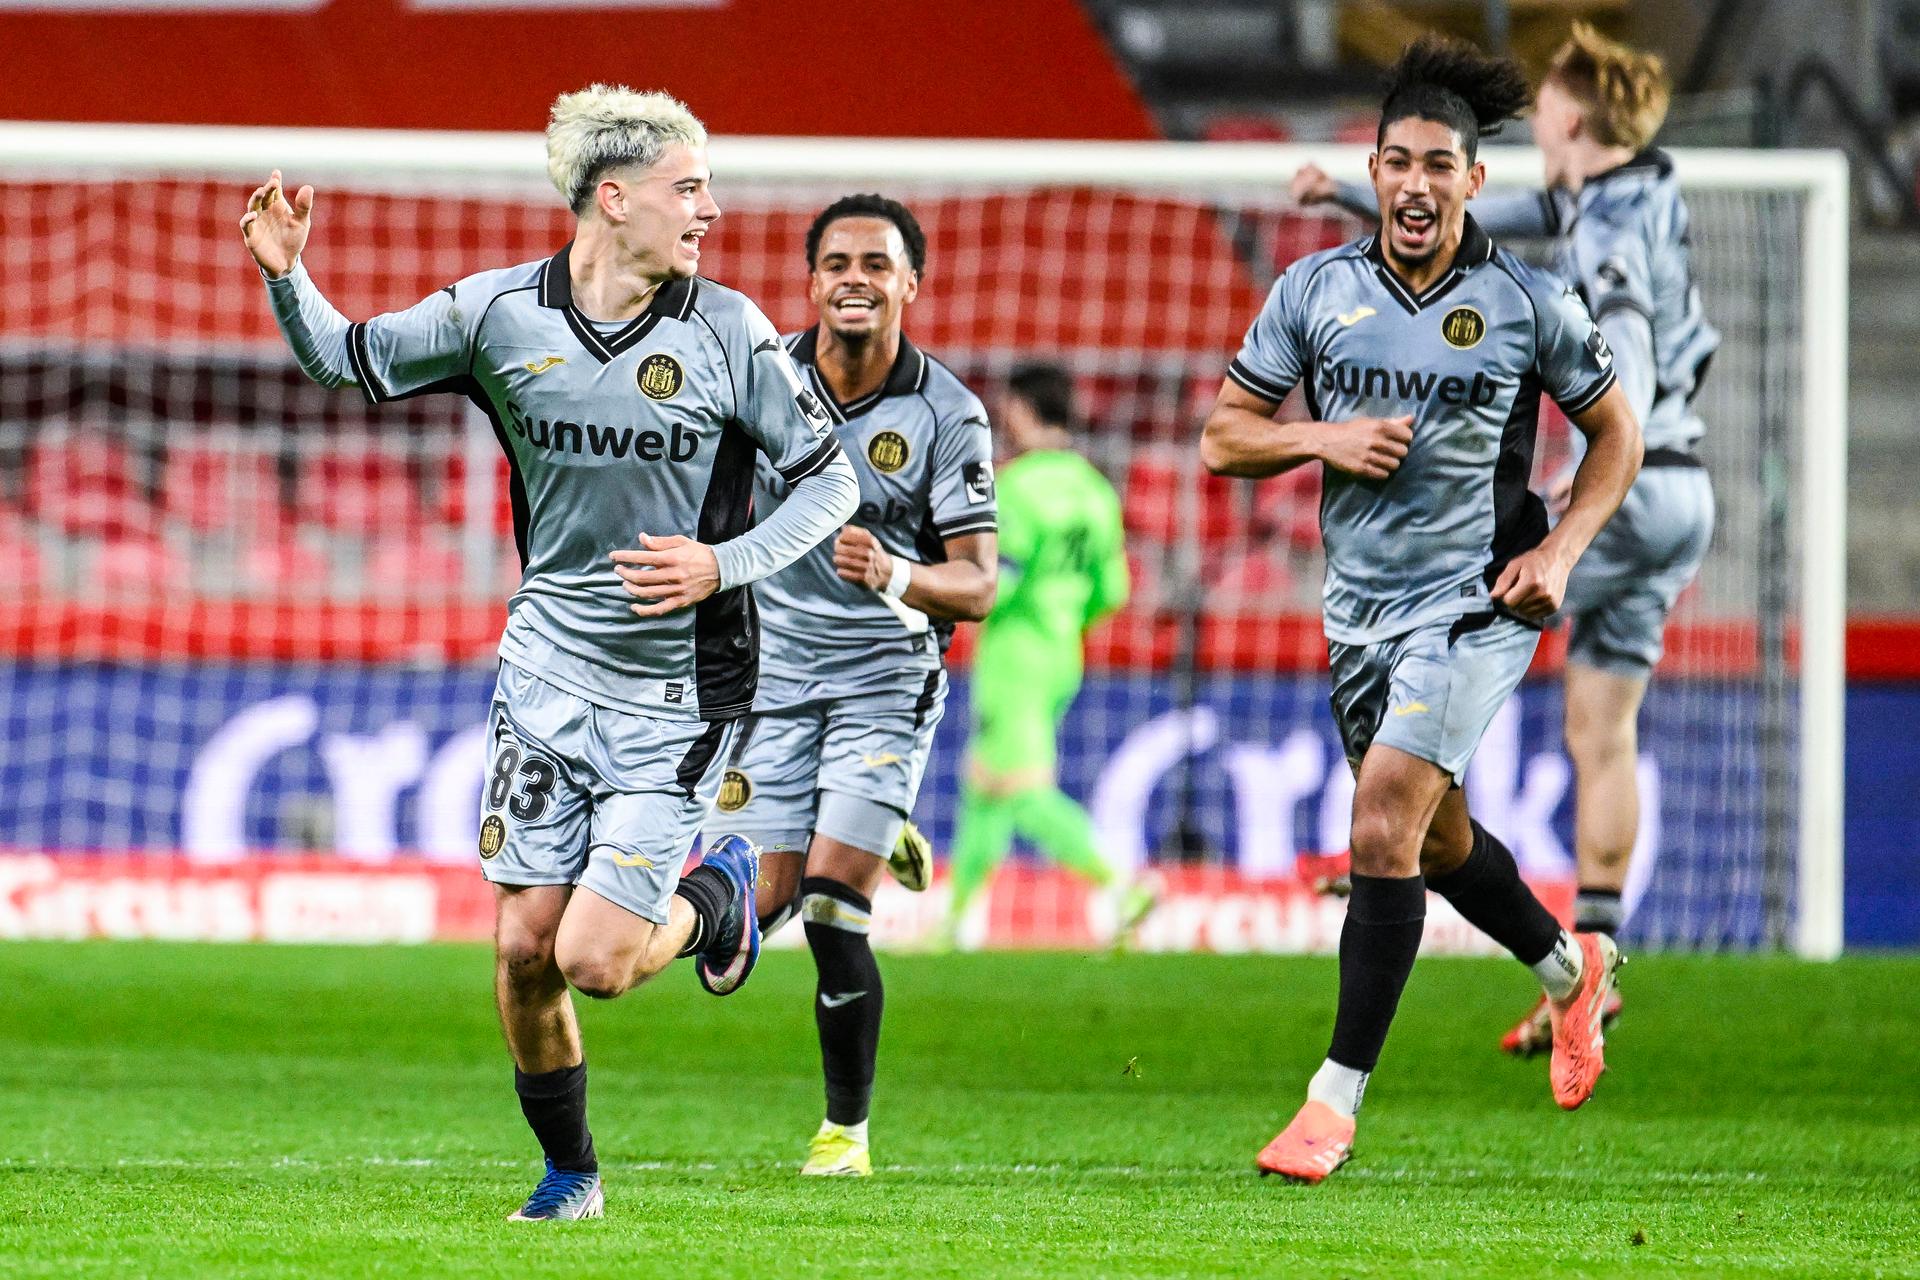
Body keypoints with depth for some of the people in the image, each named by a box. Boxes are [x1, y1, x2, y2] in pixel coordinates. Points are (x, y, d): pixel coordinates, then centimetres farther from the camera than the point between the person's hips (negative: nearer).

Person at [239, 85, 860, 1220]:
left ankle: (719, 896, 23)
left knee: (595, 962, -10)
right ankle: (569, 1171, 23)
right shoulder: (500, 312, -3)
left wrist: (724, 565, -17)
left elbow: (831, 480, -2)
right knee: (525, 946, 1)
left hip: (678, 690, -3)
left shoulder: (727, 329, -8)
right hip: (548, 667, 3)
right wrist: (286, 276, -11)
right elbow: (347, 361, 9)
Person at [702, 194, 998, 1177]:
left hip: (885, 680, -3)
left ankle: (847, 1129, 4)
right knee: (762, 902, -7)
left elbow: (976, 584, -10)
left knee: (833, 915, -12)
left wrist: (894, 577, -30)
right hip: (771, 675, 3)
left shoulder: (947, 415, -8)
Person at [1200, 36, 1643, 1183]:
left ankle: (1338, 1100, -16)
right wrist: (1322, 440, -14)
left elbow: (1617, 433, 6)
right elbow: (1224, 438, 5)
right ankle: (1572, 971, 49)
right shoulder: (1315, 291, 0)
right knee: (1436, 838, 19)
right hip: (1361, 607, 5)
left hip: (1477, 604, -5)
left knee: (1384, 818, -20)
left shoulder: (1526, 303, -6)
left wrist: (1561, 549, -8)